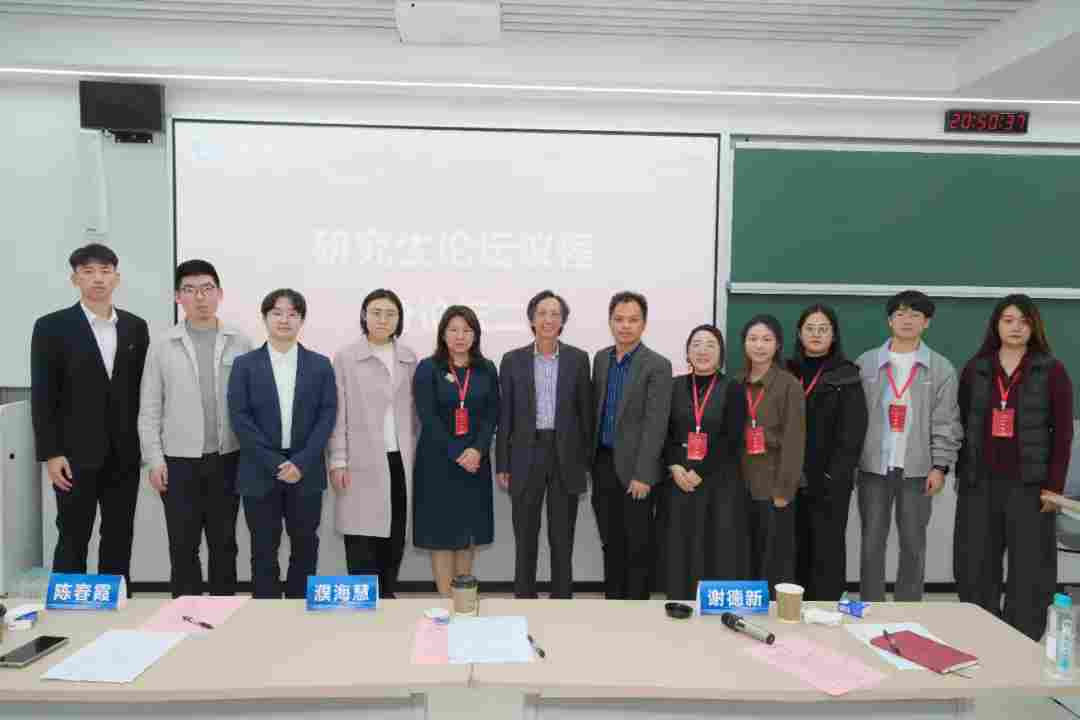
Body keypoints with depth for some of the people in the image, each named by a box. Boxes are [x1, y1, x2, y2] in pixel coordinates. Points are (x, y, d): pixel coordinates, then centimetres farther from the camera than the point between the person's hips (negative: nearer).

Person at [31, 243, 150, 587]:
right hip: (75, 455, -3)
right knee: (73, 540, 5)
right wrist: (50, 454, -10)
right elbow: (42, 396, -5)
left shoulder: (136, 326, 7)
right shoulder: (52, 326, -3)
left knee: (120, 539, 11)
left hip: (124, 455, 3)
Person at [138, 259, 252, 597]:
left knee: (224, 543, 11)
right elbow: (149, 408, 2)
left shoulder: (240, 343, 0)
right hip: (179, 461, 0)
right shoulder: (163, 345, 1)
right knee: (183, 546, 7)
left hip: (227, 459, 0)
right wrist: (154, 459, -4)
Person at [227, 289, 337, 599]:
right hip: (260, 472, -1)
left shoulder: (320, 365, 6)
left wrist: (301, 462, -12)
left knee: (305, 547, 9)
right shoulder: (244, 364, 3)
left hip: (306, 472, 1)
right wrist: (274, 463, -13)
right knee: (264, 550, 6)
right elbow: (239, 417, -4)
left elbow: (327, 415, -1)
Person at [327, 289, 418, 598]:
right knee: (362, 536, -1)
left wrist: (415, 453, 7)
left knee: (395, 534, 9)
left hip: (400, 460, 4)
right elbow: (338, 413, -3)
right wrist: (338, 461, -7)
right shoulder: (346, 357, -1)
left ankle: (387, 594, 22)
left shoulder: (409, 358, 9)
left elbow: (414, 410, 12)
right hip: (363, 461, -3)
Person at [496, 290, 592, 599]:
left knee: (562, 539, 8)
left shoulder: (578, 359, 2)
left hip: (566, 455, 0)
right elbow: (505, 415, 2)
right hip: (526, 455, 0)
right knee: (525, 538, 8)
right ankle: (524, 600, 21)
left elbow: (585, 412, 5)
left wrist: (586, 462, 2)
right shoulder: (513, 360, 2)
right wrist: (501, 465, 0)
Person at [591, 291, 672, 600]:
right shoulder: (601, 358, 8)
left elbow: (656, 425, -15)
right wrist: (590, 459, 10)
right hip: (603, 463, 5)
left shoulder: (657, 366, -11)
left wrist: (642, 475, -18)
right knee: (610, 543, 14)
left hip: (633, 467, -5)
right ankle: (611, 602, 26)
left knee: (637, 545, 6)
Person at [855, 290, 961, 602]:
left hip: (917, 469, 0)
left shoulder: (941, 368, 4)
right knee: (872, 543, 6)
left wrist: (940, 466, -6)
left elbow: (946, 422, 1)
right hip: (873, 467, 0)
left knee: (913, 544, 8)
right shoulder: (865, 363, 5)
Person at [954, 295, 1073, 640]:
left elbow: (1062, 432, -1)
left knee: (1029, 568, 3)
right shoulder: (975, 369, 7)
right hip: (980, 481, 2)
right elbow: (961, 425, 8)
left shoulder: (1052, 371, 1)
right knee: (975, 566, 7)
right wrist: (961, 473, 5)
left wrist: (1054, 484, -7)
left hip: (1029, 483, -2)